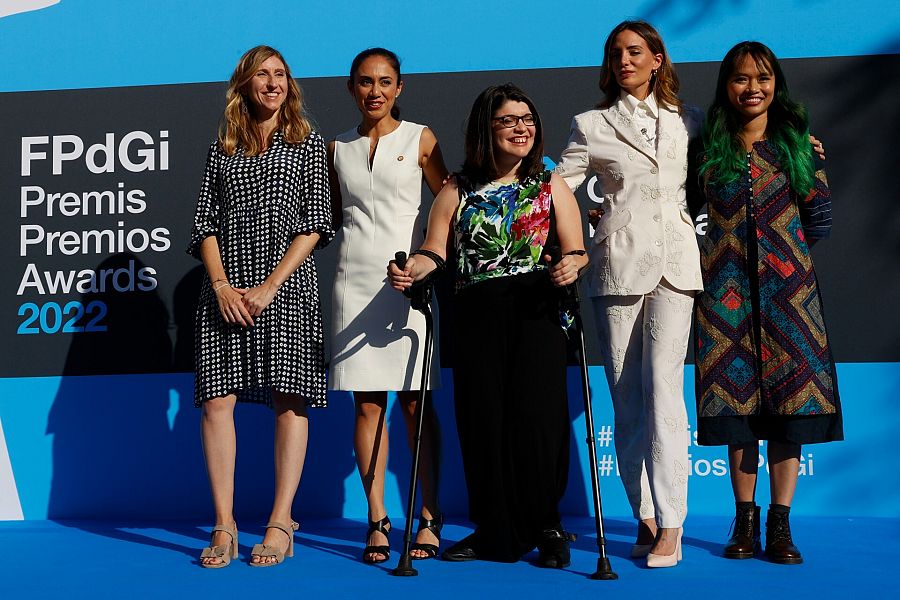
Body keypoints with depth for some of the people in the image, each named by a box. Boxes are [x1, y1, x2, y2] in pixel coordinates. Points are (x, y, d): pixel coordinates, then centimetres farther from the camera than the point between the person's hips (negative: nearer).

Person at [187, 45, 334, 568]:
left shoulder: (308, 143, 8)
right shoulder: (223, 149, 16)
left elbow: (315, 222, 0)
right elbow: (206, 223, 10)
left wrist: (271, 285, -9)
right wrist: (221, 285, -6)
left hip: (287, 284, -2)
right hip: (225, 290, 3)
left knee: (289, 401, -5)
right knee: (217, 400, -5)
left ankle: (282, 524, 0)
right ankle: (224, 527, 0)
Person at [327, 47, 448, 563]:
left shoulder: (419, 139, 6)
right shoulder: (338, 149, 14)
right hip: (356, 280, 2)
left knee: (415, 401, -3)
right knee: (368, 403, 0)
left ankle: (430, 520, 3)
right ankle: (377, 521, 5)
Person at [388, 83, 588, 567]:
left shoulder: (550, 186, 11)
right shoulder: (456, 192, 13)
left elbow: (577, 251, 3)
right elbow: (434, 251, 6)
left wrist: (571, 266, -19)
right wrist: (410, 270, -14)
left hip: (535, 314, -2)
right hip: (475, 318, 2)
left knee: (535, 416, -8)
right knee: (481, 419, 1)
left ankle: (545, 527, 7)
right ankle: (494, 531, 13)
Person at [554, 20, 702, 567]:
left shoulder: (690, 122, 15)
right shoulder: (592, 126, 11)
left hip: (674, 263, 0)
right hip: (618, 263, 0)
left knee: (662, 385, -13)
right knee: (626, 395, 0)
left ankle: (670, 526, -12)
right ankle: (645, 518, 9)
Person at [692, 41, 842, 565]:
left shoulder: (799, 144, 6)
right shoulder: (709, 148, 8)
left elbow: (820, 219, 5)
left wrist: (784, 247, 1)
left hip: (787, 287, 0)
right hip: (728, 288, 1)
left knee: (789, 398, -3)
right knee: (737, 398, 2)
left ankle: (780, 522, 4)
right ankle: (745, 519, 11)